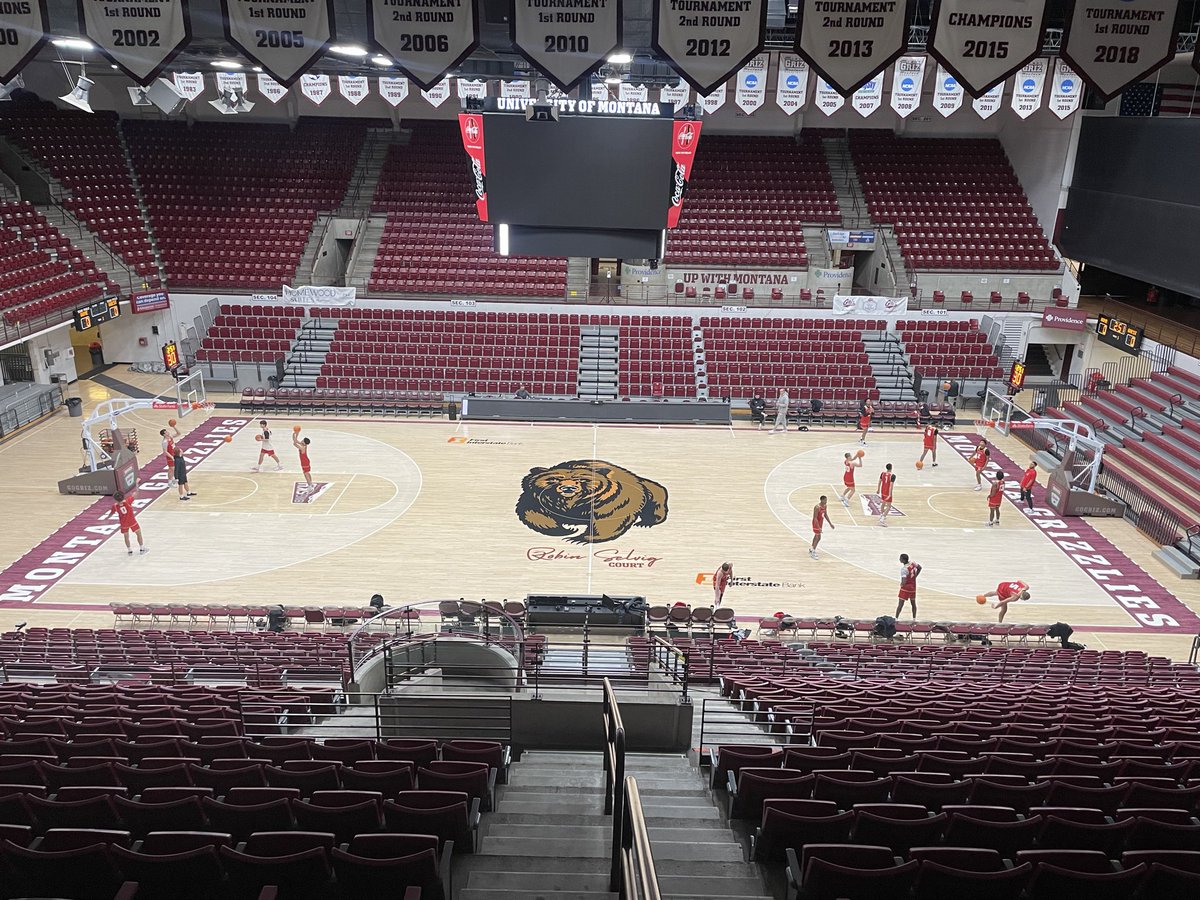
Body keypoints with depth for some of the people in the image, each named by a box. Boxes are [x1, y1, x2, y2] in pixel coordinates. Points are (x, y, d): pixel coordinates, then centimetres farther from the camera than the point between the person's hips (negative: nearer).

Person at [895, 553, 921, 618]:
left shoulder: (904, 569, -25)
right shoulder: (913, 564, -4)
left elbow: (904, 582, -32)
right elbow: (919, 568, 19)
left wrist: (901, 584, -10)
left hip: (905, 588, -7)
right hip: (913, 587, 7)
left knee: (900, 604, -3)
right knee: (913, 604, 18)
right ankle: (914, 619, 25)